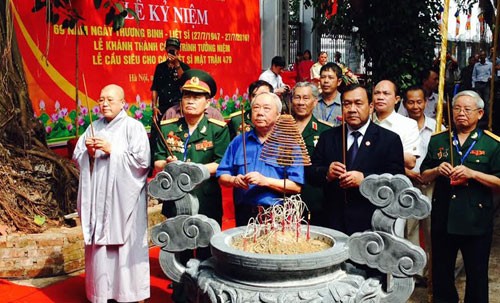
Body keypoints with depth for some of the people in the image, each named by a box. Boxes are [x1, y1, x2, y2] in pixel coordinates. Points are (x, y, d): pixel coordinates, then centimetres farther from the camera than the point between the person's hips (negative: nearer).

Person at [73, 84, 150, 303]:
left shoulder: (134, 127, -4)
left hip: (124, 197, -4)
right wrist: (88, 152, -7)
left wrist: (112, 150, -15)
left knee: (125, 244, -1)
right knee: (98, 244, 6)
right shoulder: (94, 127, 11)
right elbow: (77, 158, 14)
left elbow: (142, 161, -13)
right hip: (98, 197, 5)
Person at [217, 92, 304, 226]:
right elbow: (222, 176, 11)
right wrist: (234, 180, -10)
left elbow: (296, 186, -7)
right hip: (244, 214, 3)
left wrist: (266, 181, -17)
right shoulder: (239, 141, 12)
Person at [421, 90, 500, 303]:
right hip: (443, 218, 3)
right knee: (441, 271, 14)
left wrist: (472, 173, -18)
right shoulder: (438, 140, 8)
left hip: (476, 220, -3)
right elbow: (424, 177, 11)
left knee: (477, 274, 9)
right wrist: (437, 170, -9)